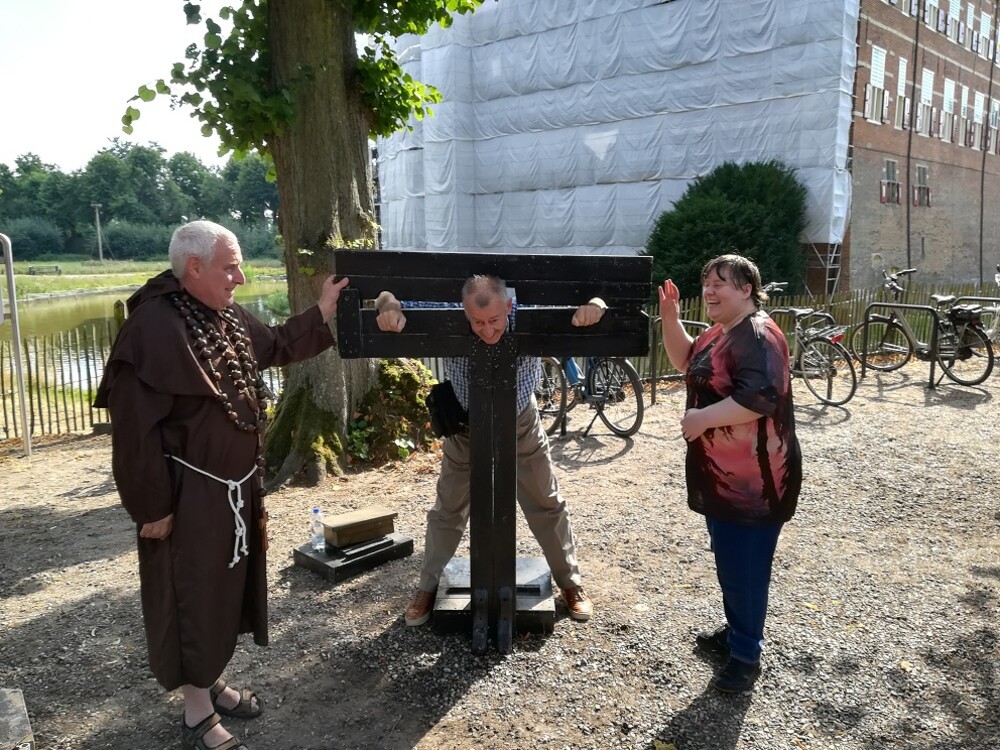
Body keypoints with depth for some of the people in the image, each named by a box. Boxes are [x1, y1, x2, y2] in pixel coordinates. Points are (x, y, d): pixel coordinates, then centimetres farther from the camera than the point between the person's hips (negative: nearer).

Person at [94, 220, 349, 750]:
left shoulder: (227, 318, 5)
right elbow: (136, 426, -24)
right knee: (192, 597, 6)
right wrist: (152, 506, -21)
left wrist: (324, 310, 13)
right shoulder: (153, 327, -23)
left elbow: (277, 345, 23)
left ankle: (213, 684, 41)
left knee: (224, 588, 21)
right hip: (190, 494, -9)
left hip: (234, 486, 9)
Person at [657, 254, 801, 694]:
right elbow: (687, 362, 23)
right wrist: (670, 318, 9)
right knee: (728, 561, 21)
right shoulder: (722, 332, 14)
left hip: (753, 478, -10)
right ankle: (735, 633, 37)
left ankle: (747, 656, 15)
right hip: (721, 472, 10)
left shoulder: (759, 336, -19)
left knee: (745, 567, 0)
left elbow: (760, 397, -30)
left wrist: (703, 418, -25)